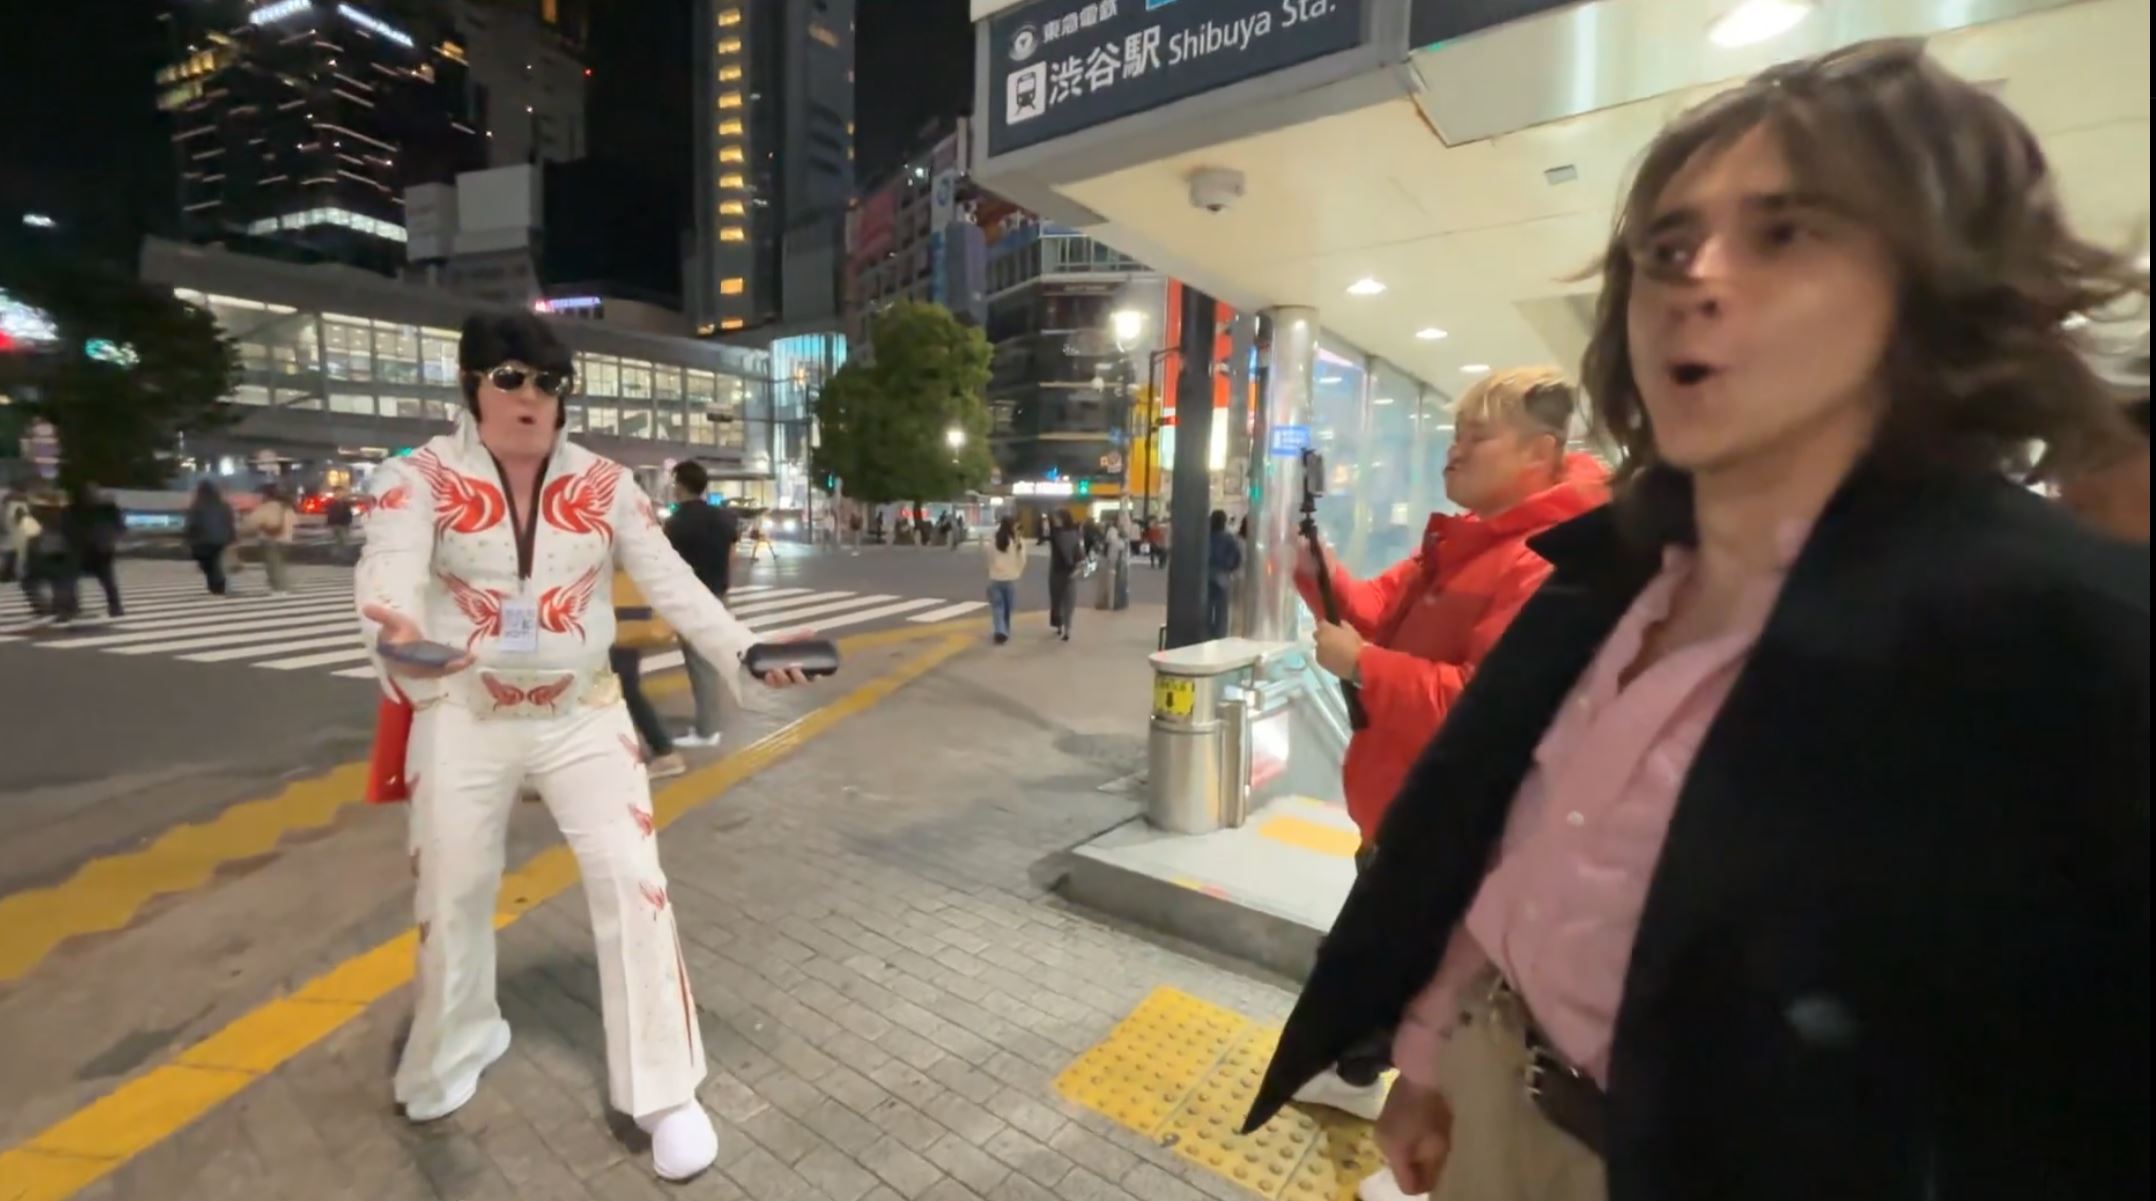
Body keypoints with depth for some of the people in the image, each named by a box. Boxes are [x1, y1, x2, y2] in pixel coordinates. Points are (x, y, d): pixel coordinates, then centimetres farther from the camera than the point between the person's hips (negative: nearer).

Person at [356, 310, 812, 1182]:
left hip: (584, 715, 1)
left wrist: (746, 651, -19)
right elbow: (387, 574, -25)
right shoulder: (420, 479, -7)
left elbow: (671, 583, -5)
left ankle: (664, 1094, 9)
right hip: (464, 718, 0)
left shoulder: (604, 484, -2)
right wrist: (396, 638, -49)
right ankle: (455, 1047, 48)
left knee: (631, 882, -5)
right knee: (454, 892, 16)